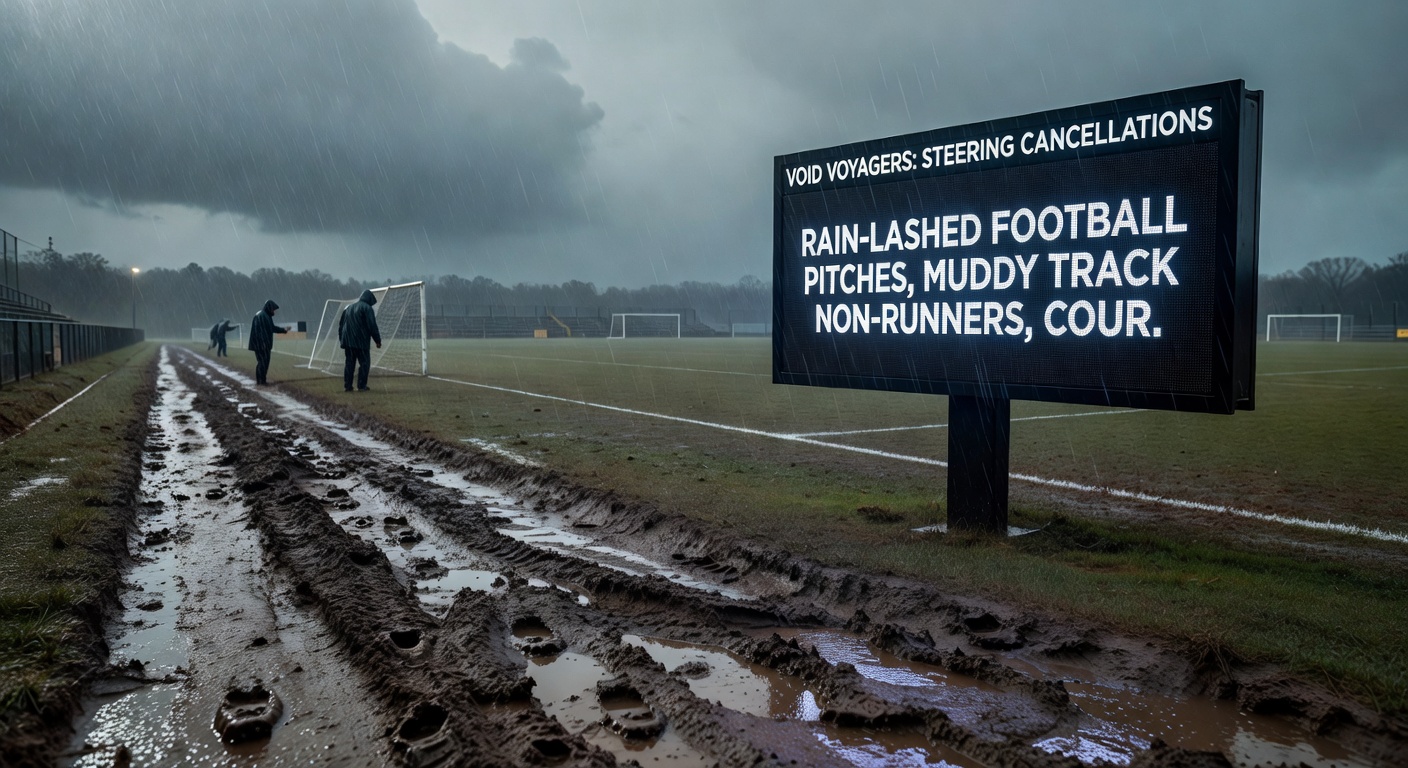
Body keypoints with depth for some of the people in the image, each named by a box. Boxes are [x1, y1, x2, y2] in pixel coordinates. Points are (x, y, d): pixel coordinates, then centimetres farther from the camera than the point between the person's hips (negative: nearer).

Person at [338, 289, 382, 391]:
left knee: (349, 363, 9)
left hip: (348, 341, 7)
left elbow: (341, 325, 21)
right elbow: (372, 326, -12)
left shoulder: (349, 308, 19)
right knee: (364, 363, 0)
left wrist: (342, 339, 23)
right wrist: (378, 340, -7)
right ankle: (362, 385, -4)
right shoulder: (367, 308, -5)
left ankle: (347, 386, 6)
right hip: (361, 341, -7)